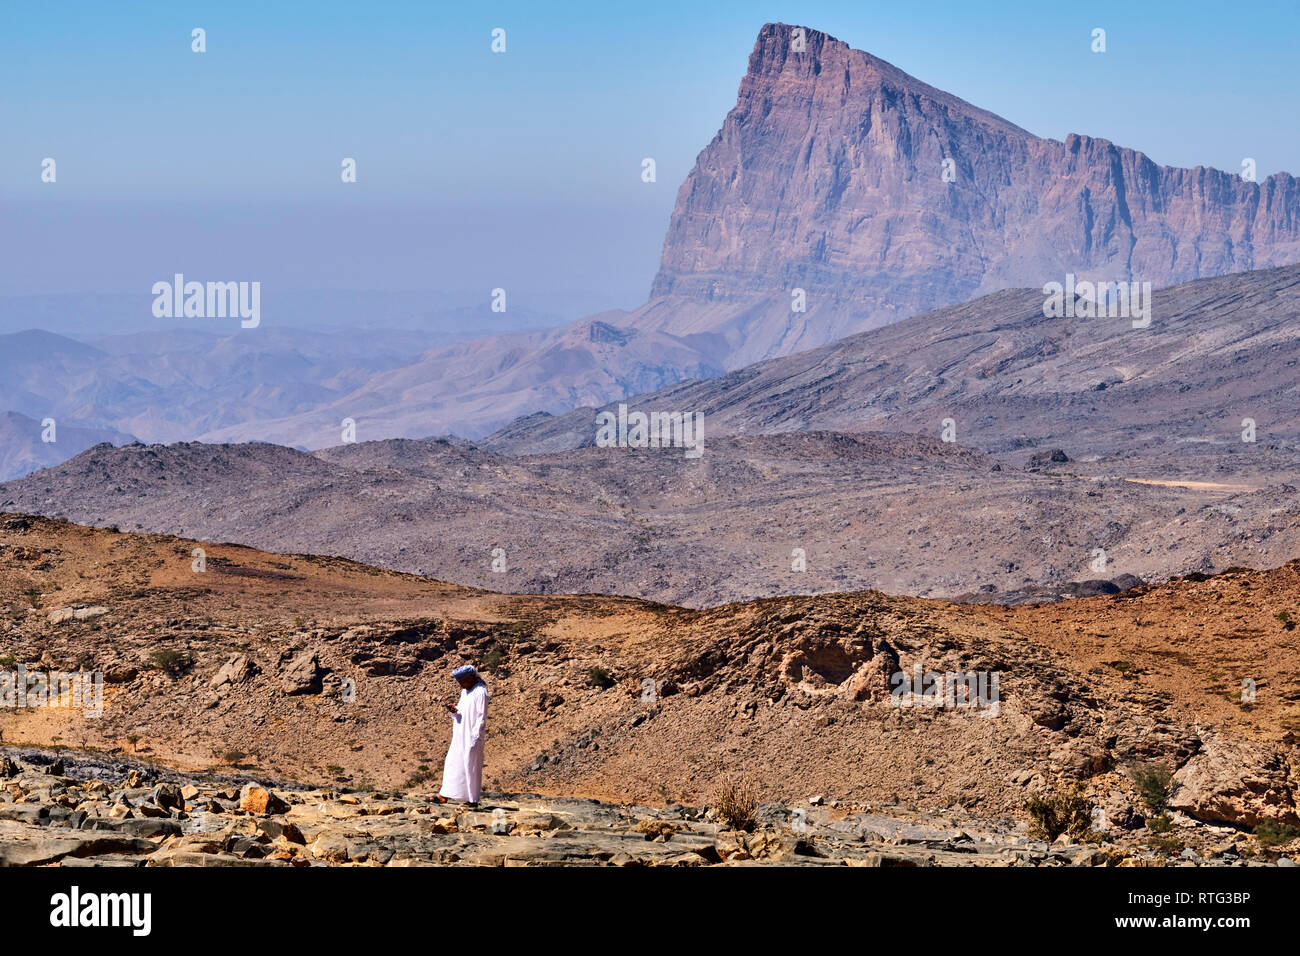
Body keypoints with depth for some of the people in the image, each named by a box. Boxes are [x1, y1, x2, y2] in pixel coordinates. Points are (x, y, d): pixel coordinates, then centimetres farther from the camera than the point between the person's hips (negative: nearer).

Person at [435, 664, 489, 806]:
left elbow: (482, 717, -15)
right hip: (461, 735, 9)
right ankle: (445, 795, 7)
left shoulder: (480, 693, -13)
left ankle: (473, 799, 1)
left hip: (472, 736, -9)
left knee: (470, 766, -5)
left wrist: (475, 737, -18)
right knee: (452, 763, 6)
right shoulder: (465, 691, 14)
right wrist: (455, 710, -1)